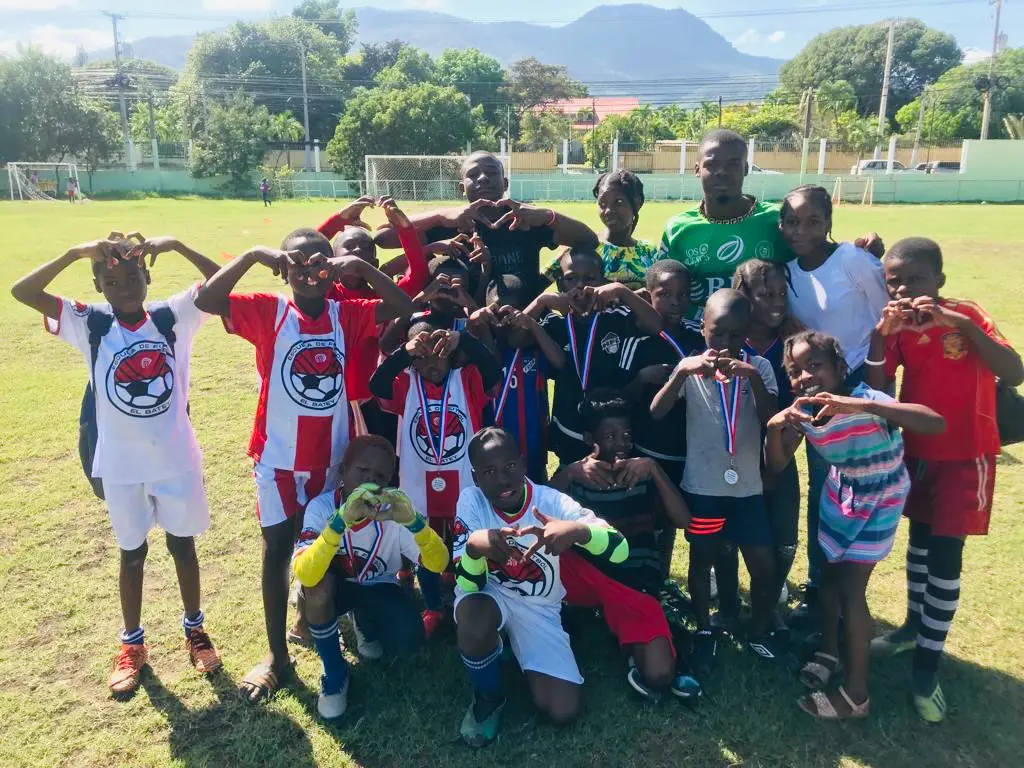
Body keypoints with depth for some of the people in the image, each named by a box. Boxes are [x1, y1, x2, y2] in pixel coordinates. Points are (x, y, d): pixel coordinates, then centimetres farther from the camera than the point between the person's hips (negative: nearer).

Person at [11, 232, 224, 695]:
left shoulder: (173, 317, -7)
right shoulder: (90, 325, -7)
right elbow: (21, 292, -15)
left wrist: (176, 246, -24)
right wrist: (75, 253, -24)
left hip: (177, 460, 0)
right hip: (122, 466, 0)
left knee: (183, 545, 15)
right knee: (132, 553, 16)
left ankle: (194, 630, 36)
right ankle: (132, 644, 35)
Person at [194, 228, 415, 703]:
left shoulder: (347, 315, -3)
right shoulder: (268, 312, -9)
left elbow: (404, 307, -11)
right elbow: (206, 300, -20)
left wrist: (361, 267, -21)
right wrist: (254, 255, -26)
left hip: (334, 458, 2)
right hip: (279, 458, -2)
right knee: (276, 550, 7)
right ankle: (276, 654, 23)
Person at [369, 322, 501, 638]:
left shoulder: (467, 380, -5)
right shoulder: (406, 385, -4)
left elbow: (493, 371, -25)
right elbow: (376, 386, -23)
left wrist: (463, 339, -39)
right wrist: (403, 353, -37)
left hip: (465, 486, -1)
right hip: (421, 488, 1)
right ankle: (432, 610, 37)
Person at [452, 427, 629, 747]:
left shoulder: (552, 501, -21)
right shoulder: (471, 500, -21)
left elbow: (620, 549, -28)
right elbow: (468, 584, -23)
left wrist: (578, 531, -51)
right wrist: (473, 546, -47)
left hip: (539, 607, 1)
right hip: (489, 595, -1)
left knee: (563, 710, -12)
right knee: (473, 619, -38)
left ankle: (513, 652, 19)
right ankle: (488, 697, -5)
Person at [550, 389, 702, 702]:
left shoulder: (643, 473, 3)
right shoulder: (574, 473, 2)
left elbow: (683, 520, -11)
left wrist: (653, 468, -22)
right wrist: (572, 473, -29)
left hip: (635, 583, 0)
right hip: (587, 577, 0)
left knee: (659, 676, -23)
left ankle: (652, 646, 11)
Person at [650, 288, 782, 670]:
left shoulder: (759, 366, -3)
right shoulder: (690, 366, -6)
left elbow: (771, 421, -14)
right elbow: (656, 412, -18)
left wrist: (752, 376, -27)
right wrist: (682, 371, -32)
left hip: (748, 485, 1)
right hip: (701, 485, -1)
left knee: (764, 564, 7)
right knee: (702, 559, 14)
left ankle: (760, 630, 33)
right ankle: (704, 630, 35)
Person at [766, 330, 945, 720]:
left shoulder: (866, 400, -33)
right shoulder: (804, 409, -16)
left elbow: (937, 423, -47)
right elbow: (776, 465, -13)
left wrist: (864, 406, -57)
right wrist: (775, 427, -33)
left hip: (881, 497, -5)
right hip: (840, 491, 6)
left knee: (850, 588, -6)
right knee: (829, 573, 14)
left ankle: (856, 694, 10)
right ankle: (829, 651, 40)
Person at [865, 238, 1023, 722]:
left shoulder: (968, 315, -14)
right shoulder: (896, 327, -4)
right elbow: (875, 391, -12)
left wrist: (962, 324, -36)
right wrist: (880, 334, -24)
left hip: (965, 454, -4)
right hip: (915, 450, 4)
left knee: (946, 552, -4)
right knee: (920, 539, 19)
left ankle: (927, 665, 7)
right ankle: (915, 625, 38)